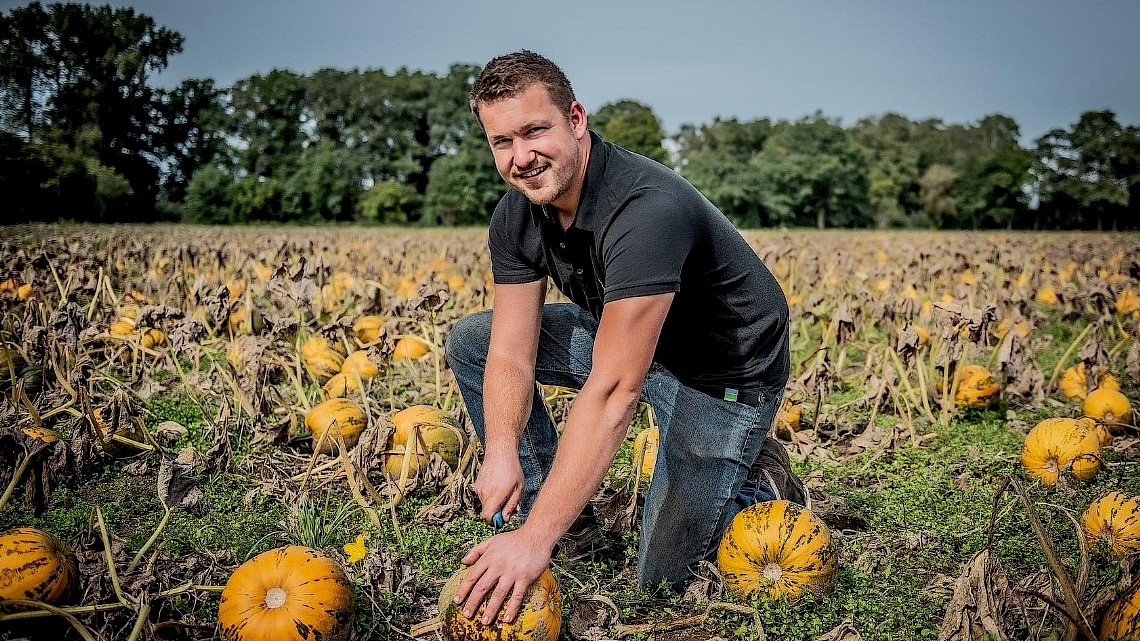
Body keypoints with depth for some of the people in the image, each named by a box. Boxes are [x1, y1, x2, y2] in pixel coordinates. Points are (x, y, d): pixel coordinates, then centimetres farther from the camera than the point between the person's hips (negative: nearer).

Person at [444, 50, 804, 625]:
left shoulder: (646, 209, -37)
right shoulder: (515, 217, -11)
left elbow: (613, 390, -42)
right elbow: (510, 356, -13)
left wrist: (534, 541, -43)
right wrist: (501, 454, -33)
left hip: (723, 372, -7)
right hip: (623, 339, 7)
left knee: (660, 579, -4)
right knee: (470, 340, -2)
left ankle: (759, 485, 21)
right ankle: (536, 503, 5)